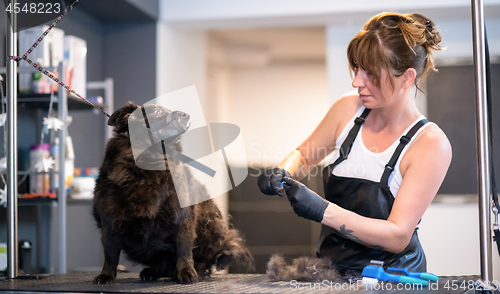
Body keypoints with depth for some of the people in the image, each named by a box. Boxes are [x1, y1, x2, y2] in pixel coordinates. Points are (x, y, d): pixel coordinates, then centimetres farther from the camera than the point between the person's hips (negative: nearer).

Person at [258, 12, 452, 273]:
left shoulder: (431, 144, -15)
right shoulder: (347, 109, -1)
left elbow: (398, 237, -18)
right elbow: (304, 155, 18)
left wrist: (323, 211, -27)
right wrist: (282, 173, -5)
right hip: (331, 264, 4)